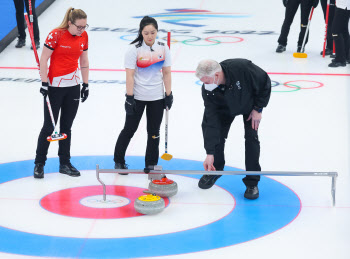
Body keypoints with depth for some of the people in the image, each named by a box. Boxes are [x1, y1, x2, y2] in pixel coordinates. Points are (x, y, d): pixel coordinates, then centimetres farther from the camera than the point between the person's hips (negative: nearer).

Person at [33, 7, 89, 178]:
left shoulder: (83, 36, 2)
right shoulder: (56, 35, -16)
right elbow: (43, 59, -12)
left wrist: (86, 84, 12)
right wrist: (44, 83, -14)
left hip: (73, 85, 5)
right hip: (55, 85, -5)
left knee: (67, 126, 13)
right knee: (49, 126, 0)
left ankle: (65, 164, 22)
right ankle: (39, 163, 13)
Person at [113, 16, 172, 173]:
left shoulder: (163, 48, -1)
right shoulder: (134, 49, -12)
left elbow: (166, 73, 4)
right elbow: (130, 75, -13)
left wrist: (169, 95, 2)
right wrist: (129, 98, -16)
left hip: (157, 97, 3)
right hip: (137, 97, -3)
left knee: (154, 132, 8)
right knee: (129, 129, 6)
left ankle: (151, 165, 19)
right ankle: (119, 161, 22)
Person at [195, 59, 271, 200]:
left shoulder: (242, 68, -43)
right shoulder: (207, 90, -31)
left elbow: (265, 82, -25)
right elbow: (211, 120, -29)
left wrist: (258, 109, -19)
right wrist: (210, 153, -31)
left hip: (250, 104, -2)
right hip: (226, 108, 2)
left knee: (251, 137, -13)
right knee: (216, 134, -7)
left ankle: (252, 182, -4)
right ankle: (215, 170, 21)